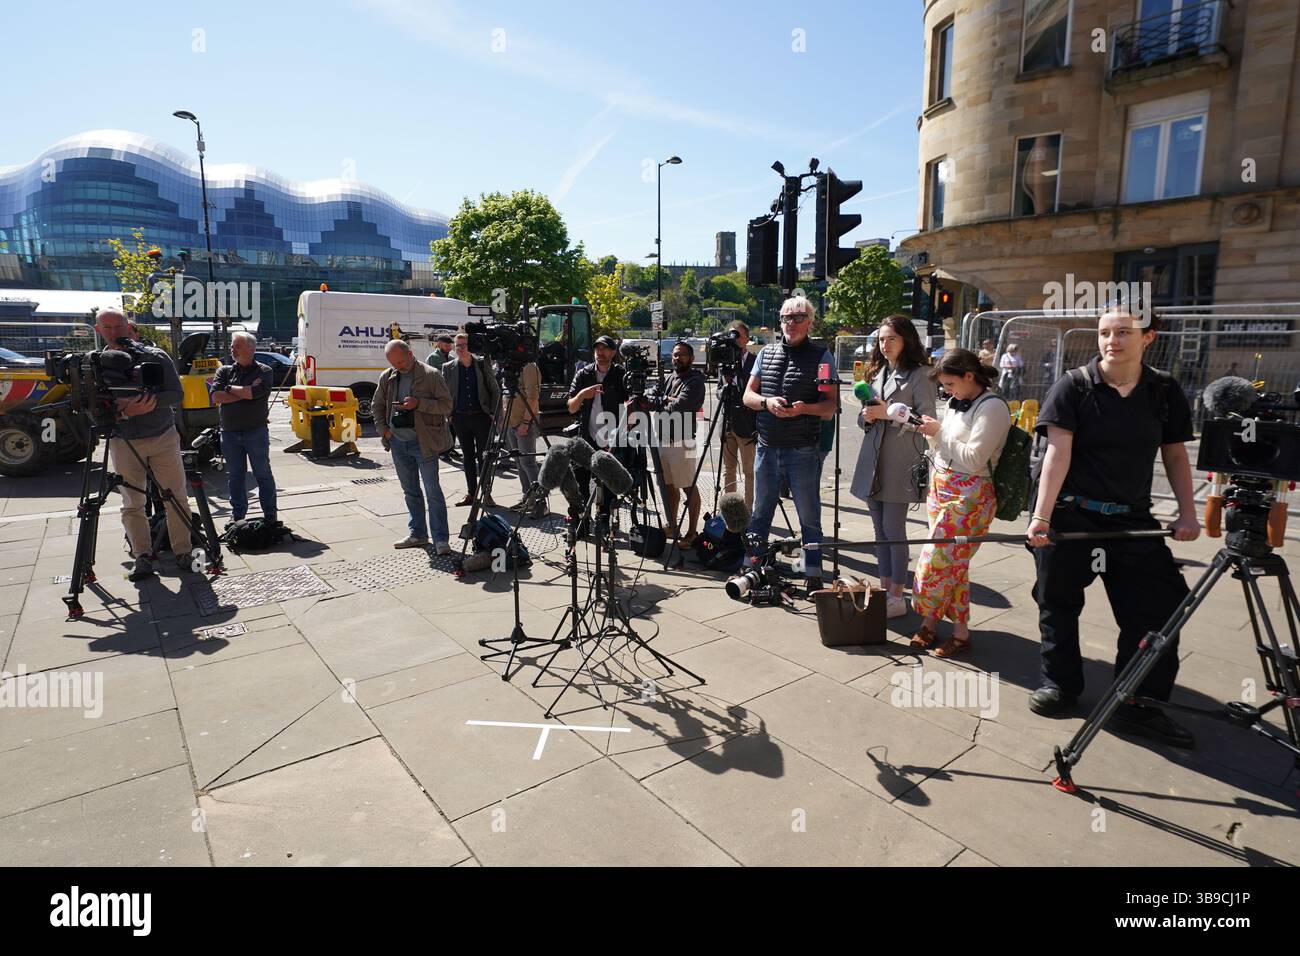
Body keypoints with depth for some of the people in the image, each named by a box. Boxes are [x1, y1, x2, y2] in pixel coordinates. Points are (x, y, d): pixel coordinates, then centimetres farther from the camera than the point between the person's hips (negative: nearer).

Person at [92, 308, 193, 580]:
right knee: (132, 504, 4)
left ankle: (183, 552, 12)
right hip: (124, 443, 1)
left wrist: (147, 400, -23)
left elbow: (177, 394, -6)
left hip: (164, 437, -1)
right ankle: (142, 556, 13)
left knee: (177, 498, 2)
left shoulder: (156, 357, -2)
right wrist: (124, 412, -22)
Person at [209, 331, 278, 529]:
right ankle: (237, 517, 20)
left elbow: (255, 392, -18)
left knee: (263, 474, 3)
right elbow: (216, 398, -4)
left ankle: (270, 517, 11)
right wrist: (245, 392, -9)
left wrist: (229, 388, -4)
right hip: (229, 433, 4)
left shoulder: (264, 371, 0)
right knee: (235, 475, 10)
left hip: (256, 431, -4)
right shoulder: (224, 371, 11)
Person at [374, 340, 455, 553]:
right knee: (410, 491, 14)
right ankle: (417, 534, 24)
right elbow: (378, 405, 20)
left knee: (433, 491, -4)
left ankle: (441, 539, 1)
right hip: (398, 442, 6)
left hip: (423, 442, -5)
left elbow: (447, 405, -10)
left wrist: (419, 403, -21)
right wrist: (383, 429, 6)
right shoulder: (387, 377, 8)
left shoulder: (431, 375, -7)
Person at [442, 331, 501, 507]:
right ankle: (471, 494, 16)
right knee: (468, 456, 9)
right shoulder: (448, 368, 4)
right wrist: (448, 415, 1)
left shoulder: (483, 365, 0)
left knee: (484, 456, -1)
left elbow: (495, 391, 4)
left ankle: (486, 494, 6)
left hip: (481, 416, -2)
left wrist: (494, 413, -1)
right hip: (460, 418, 2)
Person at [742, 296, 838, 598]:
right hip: (767, 447, 4)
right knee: (760, 512, 14)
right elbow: (748, 395, 9)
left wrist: (805, 408, -23)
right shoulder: (766, 353, 10)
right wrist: (766, 402, -12)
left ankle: (813, 578, 13)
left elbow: (830, 406, -4)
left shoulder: (821, 356, -1)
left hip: (803, 451, -4)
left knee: (809, 516, 4)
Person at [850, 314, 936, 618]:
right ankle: (884, 589, 21)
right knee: (880, 529, 11)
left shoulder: (919, 374, -4)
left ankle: (897, 596, 6)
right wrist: (867, 416, -3)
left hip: (900, 464, -6)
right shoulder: (877, 373, 17)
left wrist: (890, 414, -16)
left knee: (893, 529, -5)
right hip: (872, 460, 6)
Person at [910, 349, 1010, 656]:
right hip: (941, 489, 8)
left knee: (935, 561, -6)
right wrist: (932, 434, 1)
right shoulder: (956, 404, 13)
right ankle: (960, 631, 19)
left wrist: (939, 432, -13)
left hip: (969, 496, -8)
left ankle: (930, 621, 11)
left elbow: (974, 459, -18)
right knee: (953, 562, 10)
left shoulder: (992, 407, -12)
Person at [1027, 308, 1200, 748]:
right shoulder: (1073, 386, -6)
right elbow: (1058, 452, -14)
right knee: (1059, 604, 8)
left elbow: (1175, 454, 11)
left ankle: (1140, 705, 14)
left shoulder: (1165, 391, 4)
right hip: (1069, 513, -3)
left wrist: (1187, 513, 2)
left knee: (1162, 604, 0)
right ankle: (1059, 683, 29)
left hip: (1132, 519, 3)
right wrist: (1040, 517, -22)